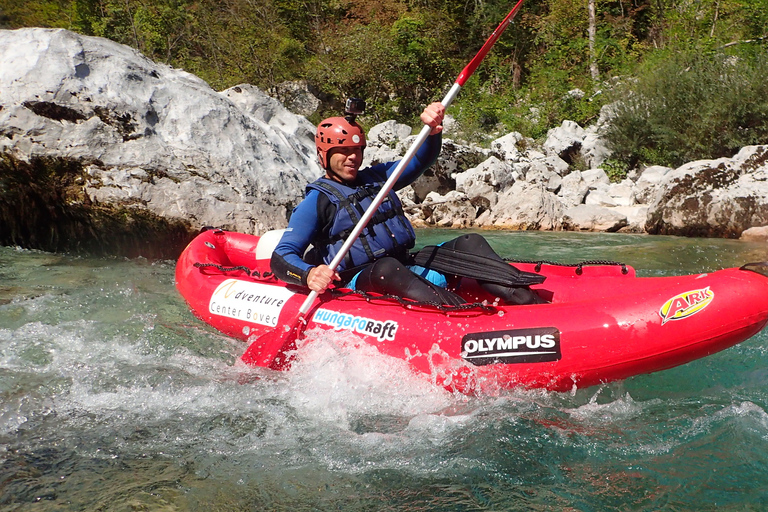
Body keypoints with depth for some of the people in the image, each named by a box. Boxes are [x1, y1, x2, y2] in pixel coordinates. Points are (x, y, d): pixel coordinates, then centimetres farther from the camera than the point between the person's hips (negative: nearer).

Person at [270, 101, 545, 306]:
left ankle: (526, 301, -29)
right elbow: (280, 257, -8)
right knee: (386, 268, -39)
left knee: (469, 243, -8)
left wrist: (432, 131, -8)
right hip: (359, 286, -7)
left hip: (407, 274, 7)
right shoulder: (317, 201, -1)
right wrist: (309, 274, -31)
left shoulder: (376, 177, 18)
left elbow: (421, 161, 15)